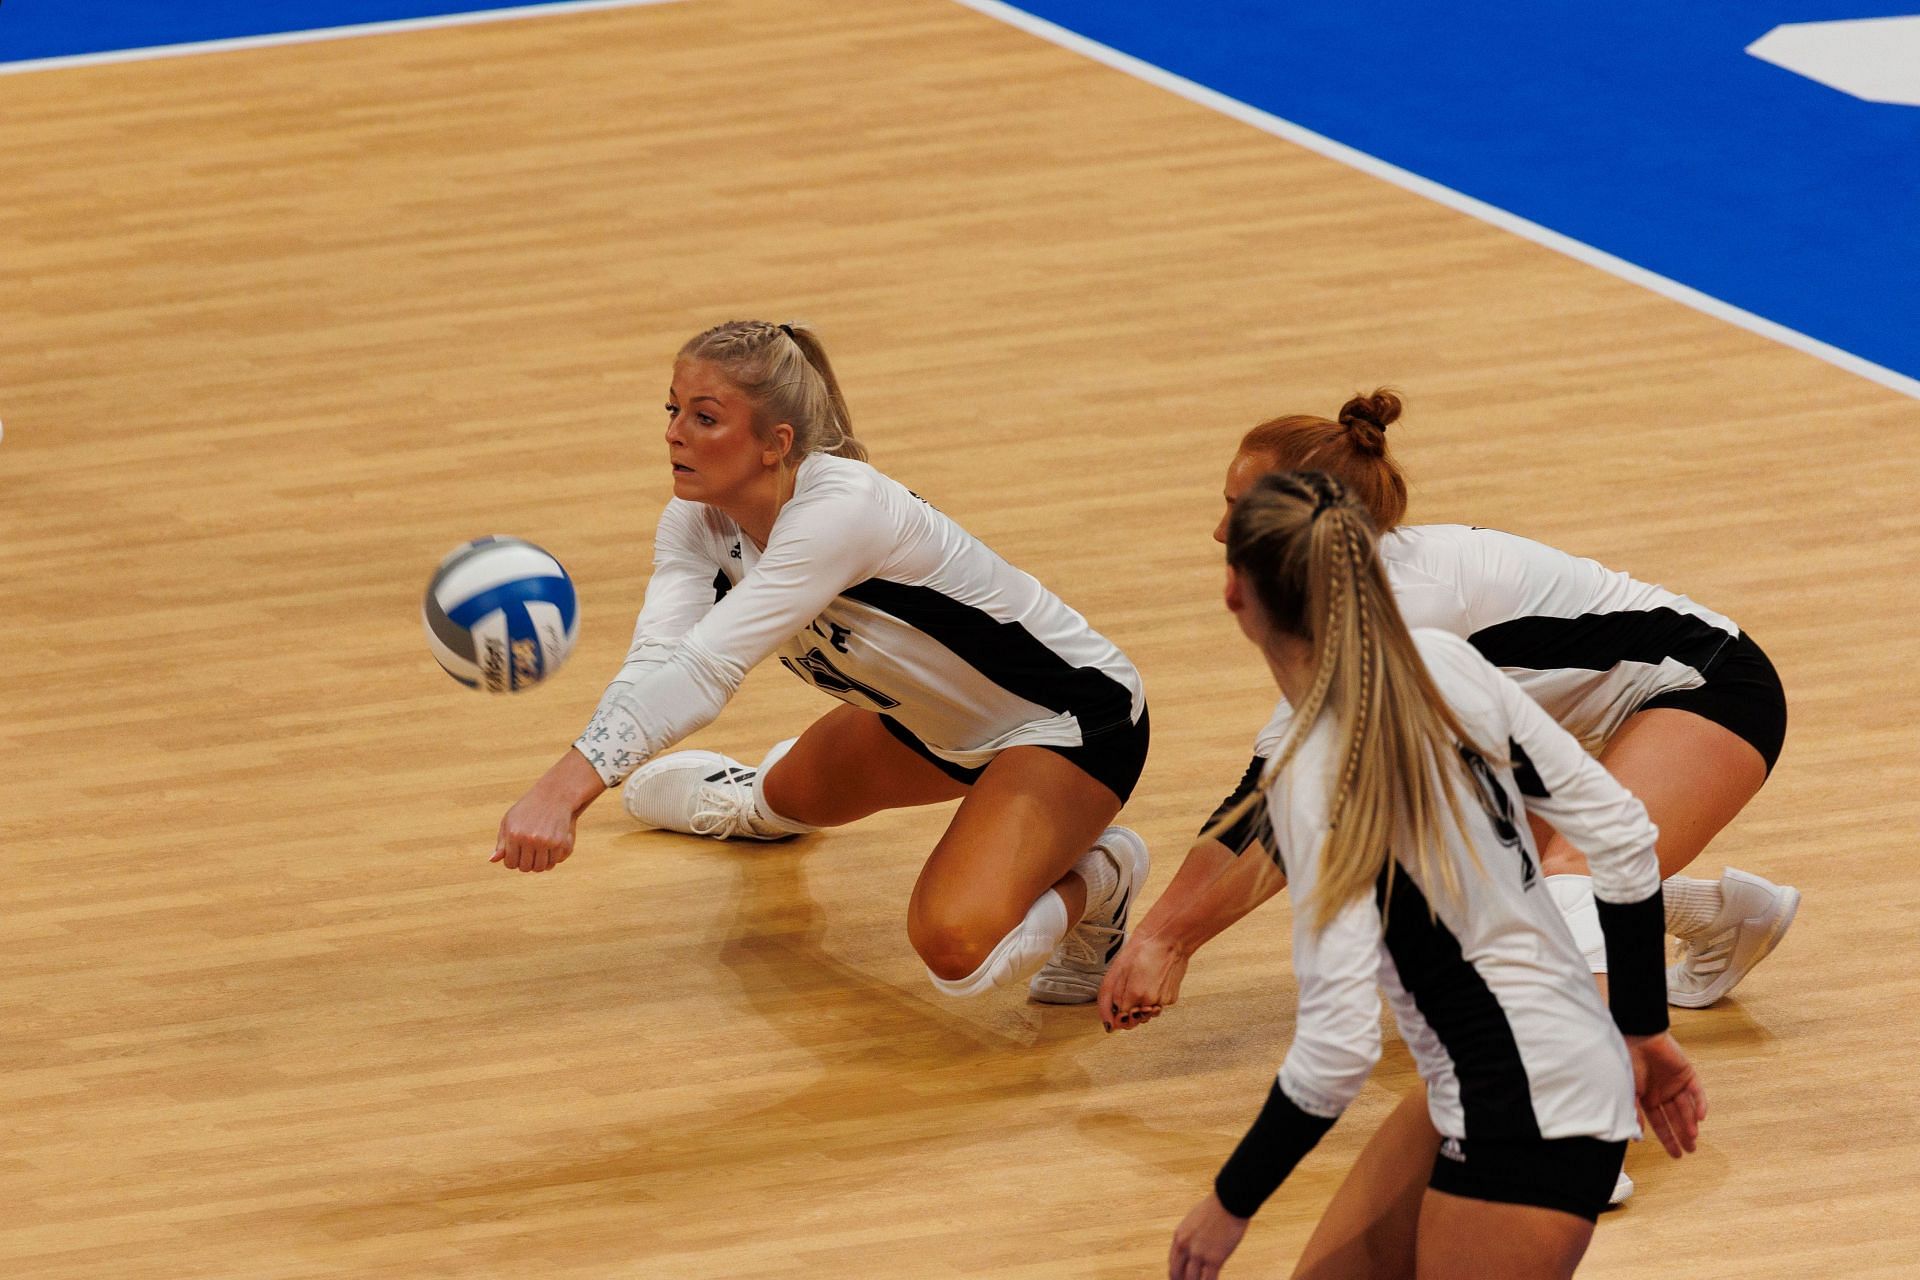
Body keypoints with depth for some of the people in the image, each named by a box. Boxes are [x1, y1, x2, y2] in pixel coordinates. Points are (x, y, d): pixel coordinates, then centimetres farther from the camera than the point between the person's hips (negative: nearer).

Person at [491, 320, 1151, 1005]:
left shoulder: (841, 507, -35)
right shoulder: (696, 521, -12)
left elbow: (704, 668, -44)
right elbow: (657, 661, -28)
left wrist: (567, 789, -55)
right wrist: (558, 787, -49)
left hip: (1072, 717, -9)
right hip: (937, 718, 9)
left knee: (955, 943, -29)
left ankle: (1095, 877, 2)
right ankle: (762, 801, 67)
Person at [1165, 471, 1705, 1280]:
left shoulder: (1313, 776, -21)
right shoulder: (1446, 662, -1)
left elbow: (1339, 1042, -24)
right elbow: (1621, 833, 3)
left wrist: (1230, 1204, -11)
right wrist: (1643, 1032, 15)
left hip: (1529, 1119, -8)